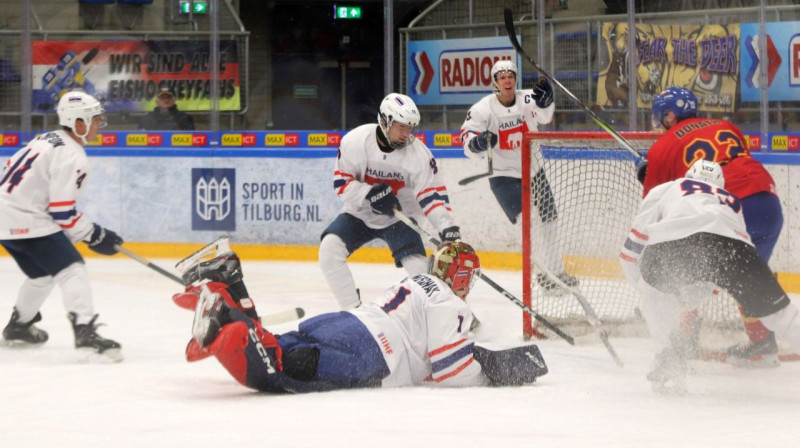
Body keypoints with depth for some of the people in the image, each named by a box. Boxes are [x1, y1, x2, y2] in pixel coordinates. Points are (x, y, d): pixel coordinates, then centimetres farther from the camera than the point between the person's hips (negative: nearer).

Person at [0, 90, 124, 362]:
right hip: (27, 222, -10)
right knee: (72, 271, -16)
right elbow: (62, 212, -18)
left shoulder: (47, 140, 13)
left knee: (43, 275, 26)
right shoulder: (71, 156, -16)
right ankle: (85, 333, -29)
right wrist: (94, 236, -7)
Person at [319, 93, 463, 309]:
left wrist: (447, 226, -33)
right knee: (329, 247, -21)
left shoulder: (419, 153, -17)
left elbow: (432, 193, -18)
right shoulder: (356, 141, -18)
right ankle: (352, 309, -10)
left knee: (417, 267, -22)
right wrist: (369, 194, -29)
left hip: (399, 217, -1)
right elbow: (341, 181, -12)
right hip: (359, 214, 1)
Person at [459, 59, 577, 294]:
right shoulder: (483, 109, -14)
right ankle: (543, 275, -17)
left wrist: (545, 100, -52)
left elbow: (544, 116, -31)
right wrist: (478, 143, -38)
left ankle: (557, 269, 34)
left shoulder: (527, 99, -10)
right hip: (504, 175, -4)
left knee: (549, 220, 15)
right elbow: (469, 146, -14)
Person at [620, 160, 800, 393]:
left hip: (670, 242, -1)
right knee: (774, 305, 15)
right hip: (729, 242, 1)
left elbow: (632, 251, 33)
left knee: (655, 289, 31)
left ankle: (672, 357, 21)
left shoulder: (664, 190, 38)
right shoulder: (733, 202, 43)